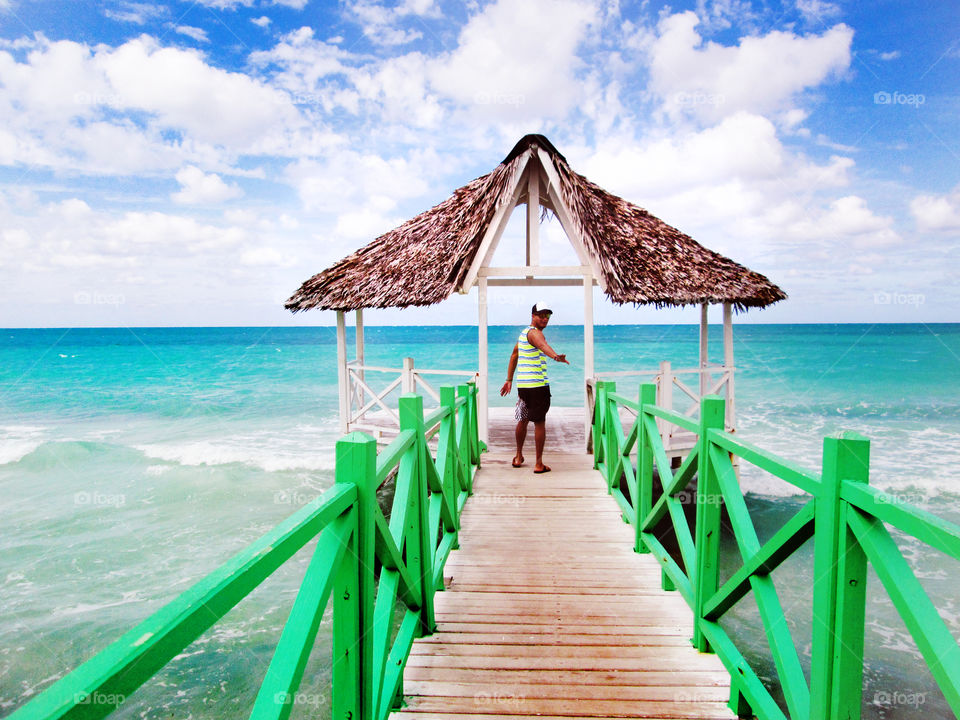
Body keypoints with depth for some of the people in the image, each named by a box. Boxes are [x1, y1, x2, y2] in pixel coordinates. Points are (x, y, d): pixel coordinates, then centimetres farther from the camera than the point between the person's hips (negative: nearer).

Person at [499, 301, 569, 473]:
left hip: (522, 384, 9)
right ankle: (539, 464, 3)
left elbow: (514, 355, 27)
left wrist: (509, 380, 32)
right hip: (537, 385, -9)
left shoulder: (524, 332, 18)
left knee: (523, 420, 21)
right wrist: (556, 356, -56)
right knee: (539, 422, -1)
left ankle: (518, 457, 35)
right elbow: (543, 345, -36)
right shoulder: (534, 332, -12)